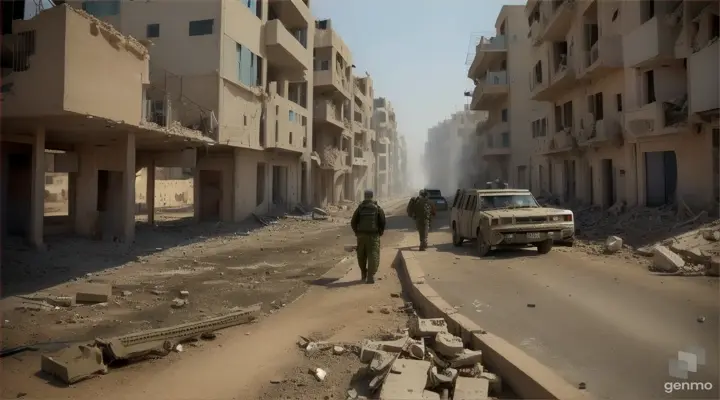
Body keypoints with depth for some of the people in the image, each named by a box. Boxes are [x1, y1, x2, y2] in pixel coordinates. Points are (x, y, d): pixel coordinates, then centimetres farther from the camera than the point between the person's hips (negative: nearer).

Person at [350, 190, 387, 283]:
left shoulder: (360, 208, 2)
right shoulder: (378, 208, 1)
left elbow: (353, 222, 0)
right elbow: (382, 222, -3)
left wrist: (357, 232, 12)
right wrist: (380, 233, 10)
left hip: (361, 235, 1)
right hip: (373, 235, -1)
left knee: (361, 256, 16)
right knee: (373, 255, -1)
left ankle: (364, 275, 26)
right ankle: (370, 276, -10)